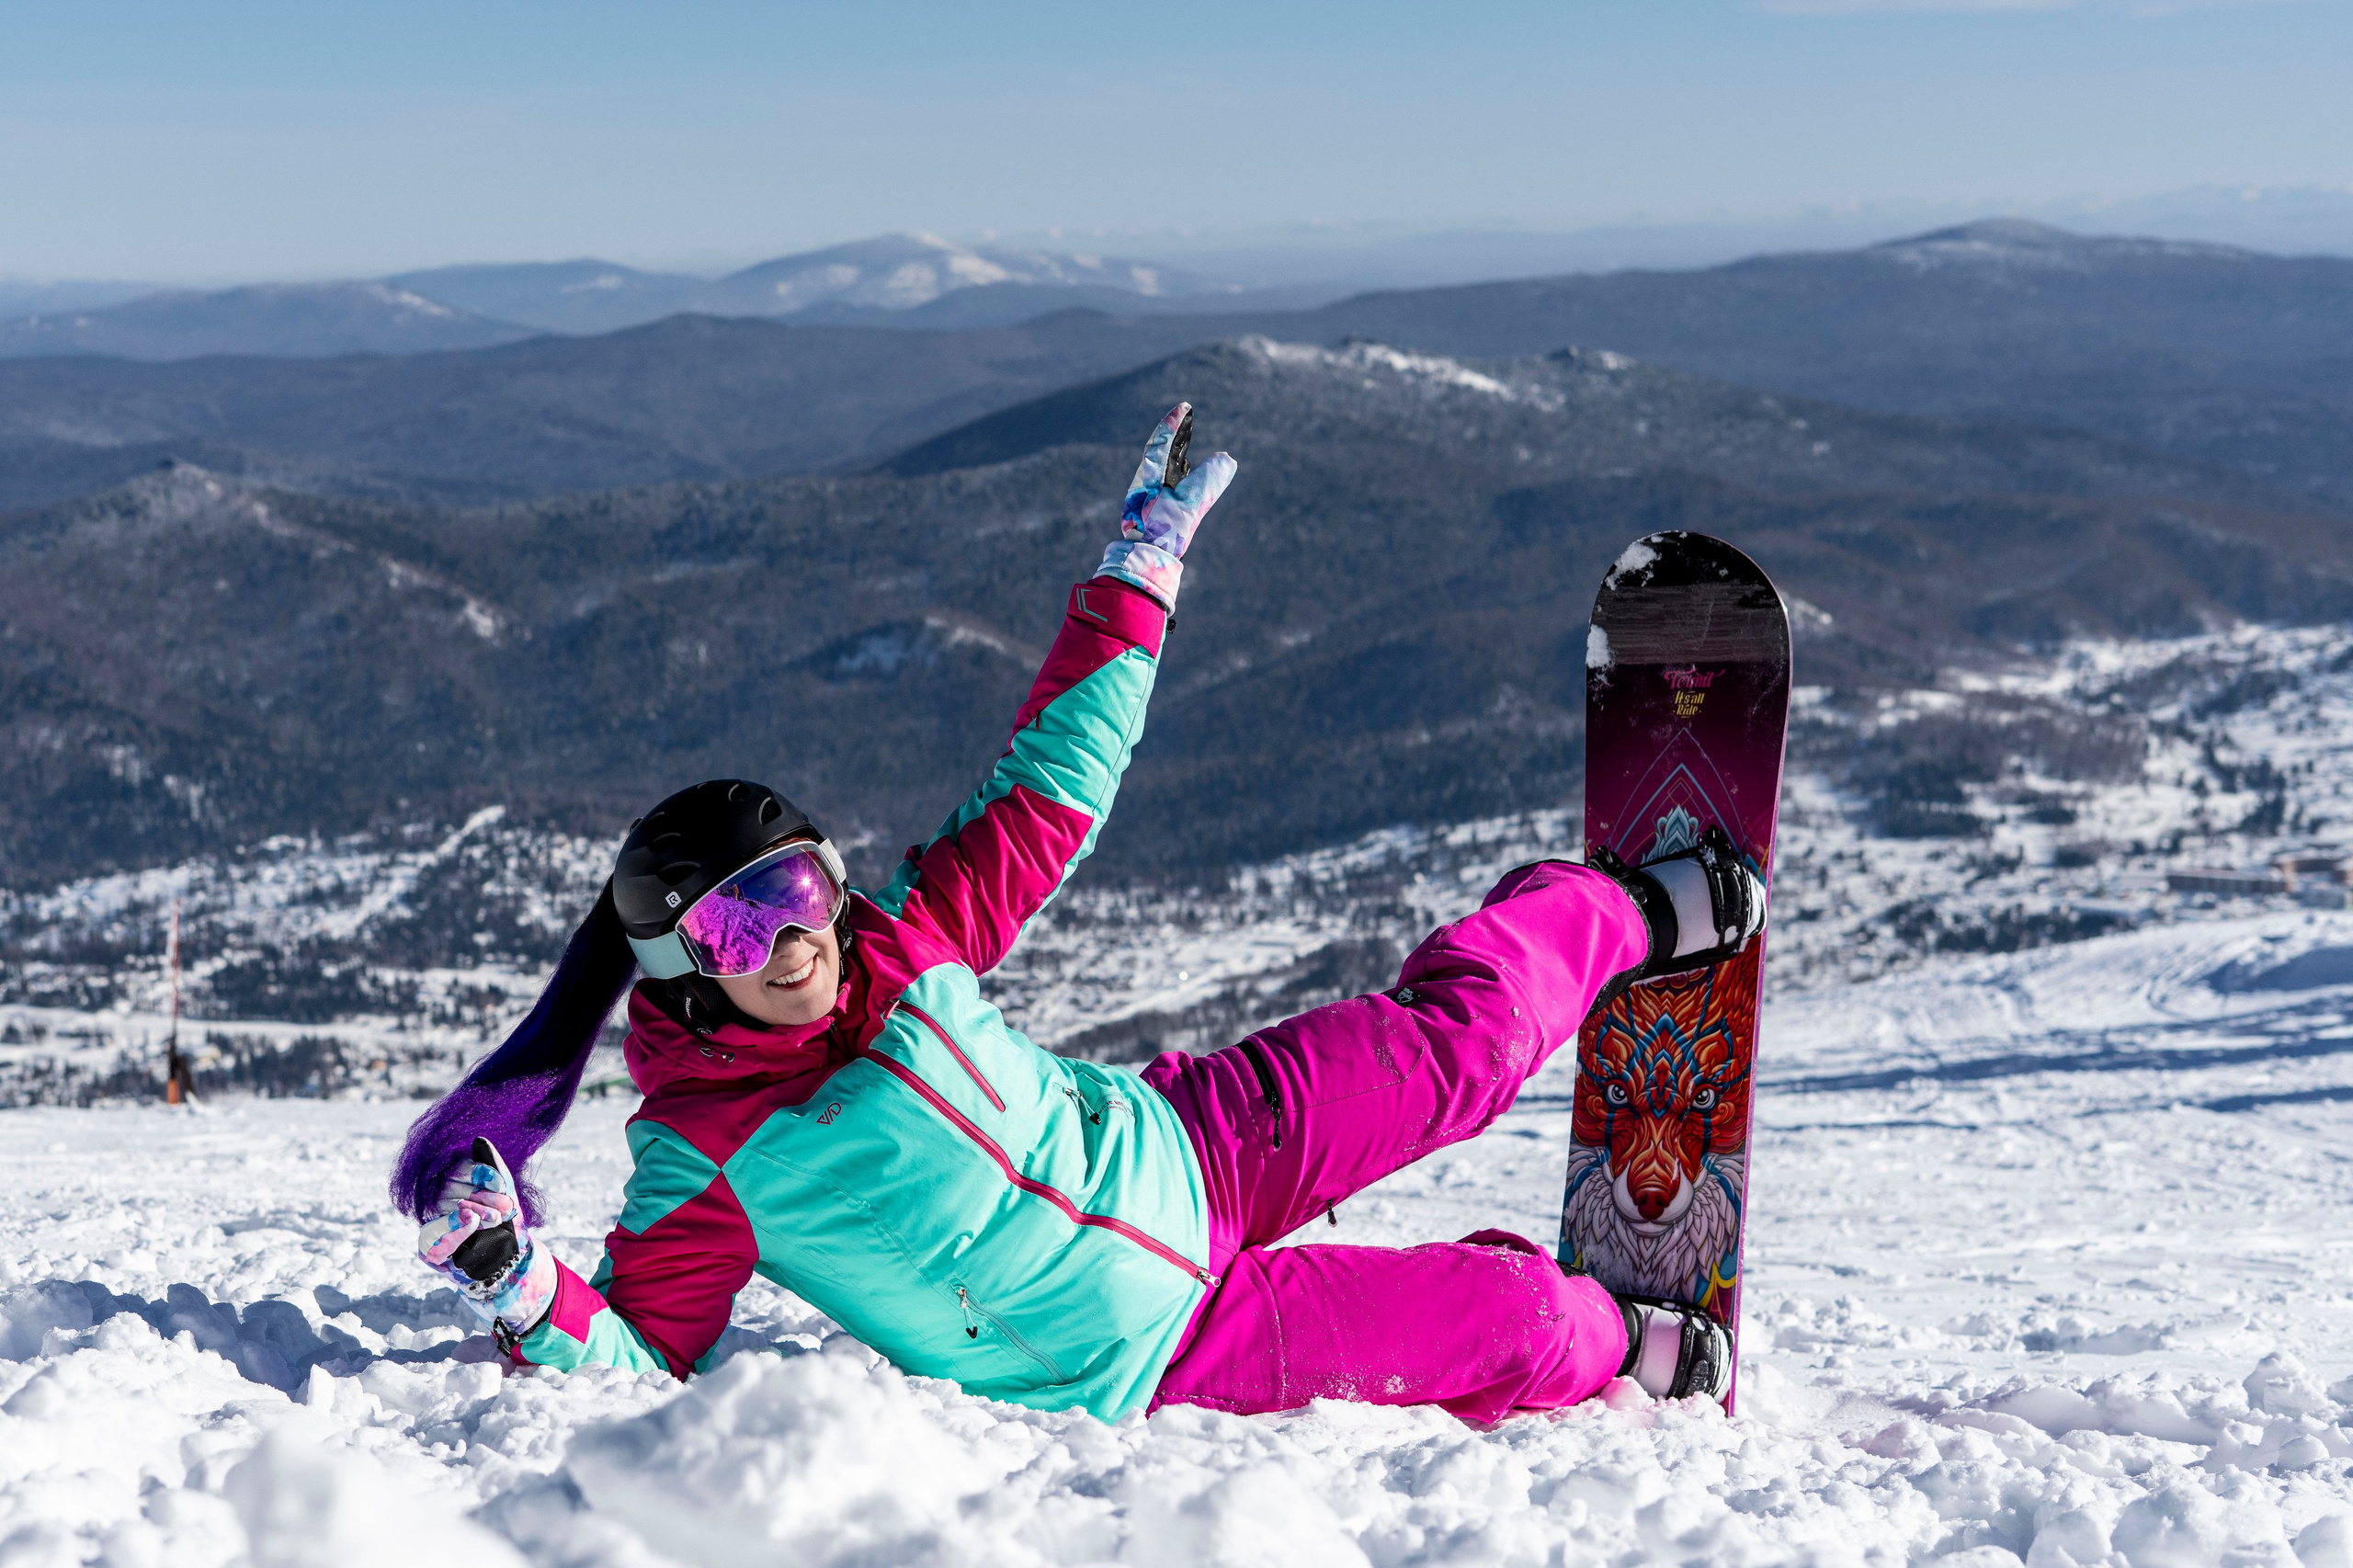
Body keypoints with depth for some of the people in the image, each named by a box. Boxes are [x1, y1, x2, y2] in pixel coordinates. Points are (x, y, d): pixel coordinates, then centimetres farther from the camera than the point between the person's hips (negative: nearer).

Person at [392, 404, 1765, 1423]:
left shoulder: (902, 947, -13)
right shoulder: (702, 1166, -23)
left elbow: (1052, 787, -4)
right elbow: (639, 1359, -20)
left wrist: (1147, 561, -5)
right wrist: (527, 1294, -41)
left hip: (1182, 1150, 4)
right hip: (1139, 1362, -4)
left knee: (1464, 1042, 5)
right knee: (1515, 1325, -8)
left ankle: (1630, 918, 38)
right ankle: (1617, 1349, 28)